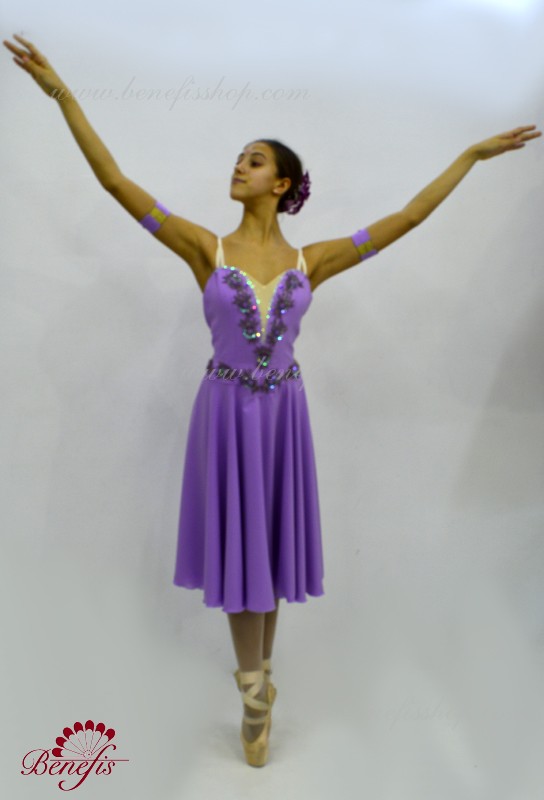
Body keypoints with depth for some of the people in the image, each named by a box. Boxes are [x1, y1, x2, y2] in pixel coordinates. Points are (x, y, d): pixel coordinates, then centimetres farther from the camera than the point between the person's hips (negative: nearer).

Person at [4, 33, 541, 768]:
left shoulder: (311, 260, 1)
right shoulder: (205, 248, -3)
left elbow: (407, 218, 4)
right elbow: (116, 182, -7)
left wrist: (472, 154, 7)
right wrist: (62, 93, -9)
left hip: (283, 412, 2)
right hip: (226, 412, -1)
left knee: (271, 539, 11)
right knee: (239, 541, 3)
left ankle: (256, 668, 31)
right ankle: (256, 687, 20)